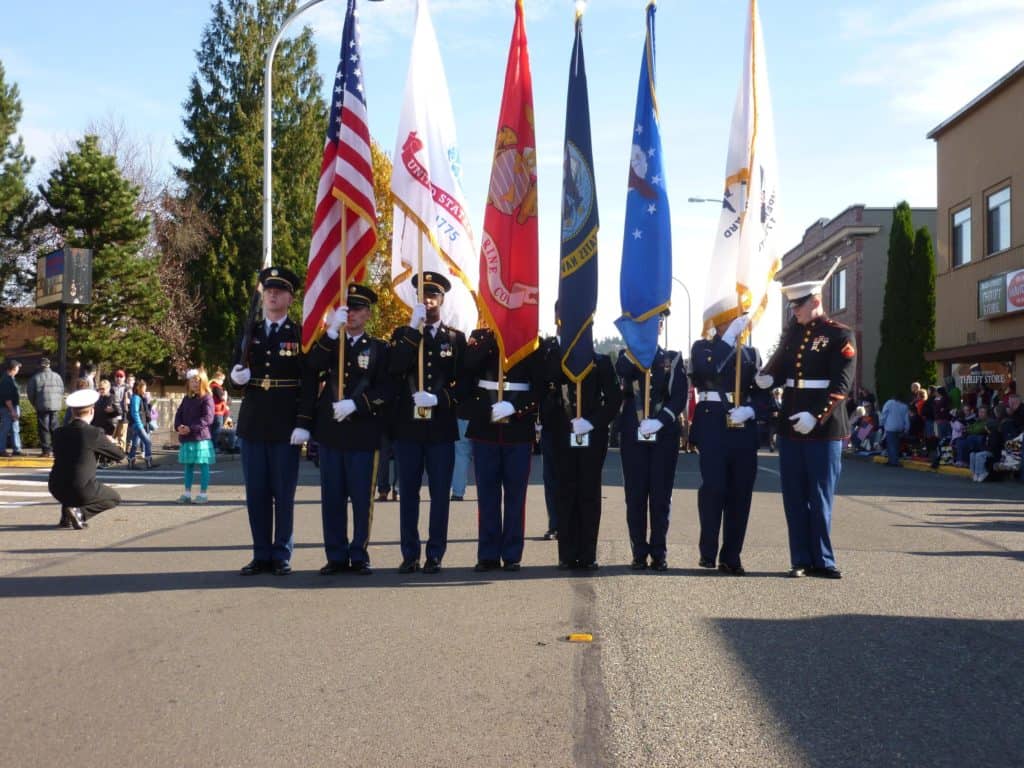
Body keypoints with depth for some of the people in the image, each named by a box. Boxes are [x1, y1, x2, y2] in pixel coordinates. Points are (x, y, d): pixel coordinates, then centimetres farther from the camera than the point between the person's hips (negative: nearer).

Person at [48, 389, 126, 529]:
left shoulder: (59, 433, 4)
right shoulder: (95, 433, -10)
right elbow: (120, 455, 1)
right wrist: (110, 443, 24)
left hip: (57, 489, 6)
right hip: (81, 490, -6)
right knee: (115, 498, 20)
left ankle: (66, 517, 21)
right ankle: (80, 511, -3)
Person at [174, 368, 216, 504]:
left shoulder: (206, 398, -7)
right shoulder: (187, 398, 14)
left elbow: (207, 418, -15)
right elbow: (179, 414, 13)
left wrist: (190, 428, -20)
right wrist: (178, 426, -8)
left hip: (201, 438, -7)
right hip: (186, 438, 7)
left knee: (203, 466, -1)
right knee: (188, 466, 12)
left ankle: (203, 493, 5)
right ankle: (187, 493, 18)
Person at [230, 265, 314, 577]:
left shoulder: (300, 335, 0)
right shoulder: (249, 332, 12)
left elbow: (309, 383, -5)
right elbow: (237, 374, 16)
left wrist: (303, 423, -13)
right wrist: (236, 376, -8)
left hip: (286, 426, -4)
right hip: (252, 423, 4)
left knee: (284, 493, 3)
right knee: (256, 493, 7)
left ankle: (282, 555, 12)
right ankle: (261, 555, 16)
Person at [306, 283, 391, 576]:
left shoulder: (378, 348, 7)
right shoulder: (329, 344, 14)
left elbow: (384, 390, -2)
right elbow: (313, 368, -8)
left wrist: (355, 404, -15)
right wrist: (332, 331, -15)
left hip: (363, 433, -2)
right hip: (330, 431, 2)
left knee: (362, 497, 1)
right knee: (332, 497, 5)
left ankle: (359, 555, 12)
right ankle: (336, 556, 13)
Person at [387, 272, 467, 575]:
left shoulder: (456, 338, 8)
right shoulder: (403, 334, 9)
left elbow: (463, 382, 3)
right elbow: (394, 367, -10)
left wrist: (439, 398, -14)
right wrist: (414, 328, -12)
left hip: (441, 427, 0)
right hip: (408, 425, 1)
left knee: (440, 494, 3)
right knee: (408, 493, 5)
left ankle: (435, 555, 11)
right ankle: (410, 555, 13)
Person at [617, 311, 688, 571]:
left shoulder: (673, 359, 9)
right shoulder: (627, 356, 10)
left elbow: (680, 397, -1)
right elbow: (621, 372, -15)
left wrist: (659, 421, -14)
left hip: (664, 435, 0)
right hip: (633, 435, 0)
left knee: (661, 496, 1)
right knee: (635, 495, 1)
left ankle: (659, 553, 7)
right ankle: (639, 553, 8)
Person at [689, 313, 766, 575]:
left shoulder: (751, 354, 16)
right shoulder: (702, 347, 6)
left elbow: (763, 393, 10)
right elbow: (708, 369, -17)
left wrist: (749, 410, -10)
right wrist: (730, 336, -15)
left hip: (744, 430, 4)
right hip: (713, 427, -3)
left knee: (741, 492, 2)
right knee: (713, 487, -10)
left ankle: (731, 557, 9)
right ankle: (708, 552, 4)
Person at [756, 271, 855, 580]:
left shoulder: (840, 335, -5)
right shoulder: (792, 333, 13)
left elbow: (840, 384, -11)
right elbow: (778, 365, 13)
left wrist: (816, 416, -21)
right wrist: (767, 377, -10)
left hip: (824, 427, -5)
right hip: (790, 426, 5)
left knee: (820, 497, 1)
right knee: (794, 496, 7)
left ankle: (822, 560, 10)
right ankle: (801, 560, 15)